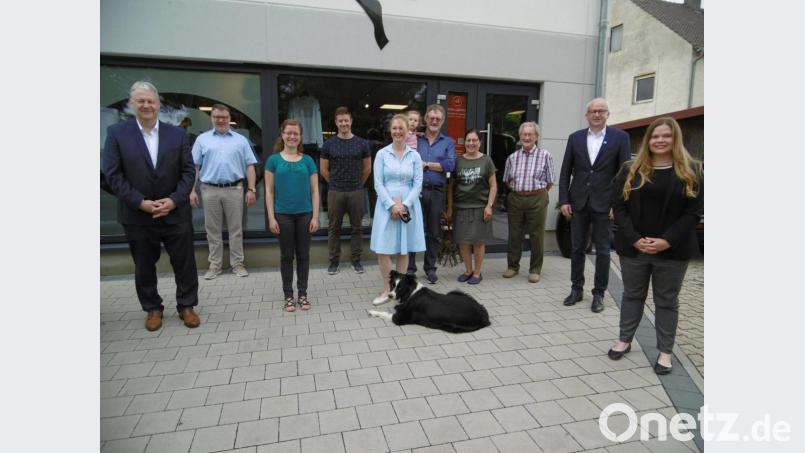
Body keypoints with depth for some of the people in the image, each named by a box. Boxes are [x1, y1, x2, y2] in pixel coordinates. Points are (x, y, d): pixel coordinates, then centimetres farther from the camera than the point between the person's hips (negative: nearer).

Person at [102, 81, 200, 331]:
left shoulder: (177, 133, 2)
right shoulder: (117, 133, -1)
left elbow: (188, 171, 0)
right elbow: (112, 174, -5)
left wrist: (174, 200, -13)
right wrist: (140, 202, -14)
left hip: (176, 212, 1)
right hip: (137, 215, 0)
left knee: (185, 263, 6)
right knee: (144, 266, 12)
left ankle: (186, 306, 23)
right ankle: (152, 309, 29)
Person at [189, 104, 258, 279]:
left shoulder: (241, 140, 7)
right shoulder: (202, 139, 8)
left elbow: (250, 166, 4)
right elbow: (194, 167, 6)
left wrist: (251, 189, -4)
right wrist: (191, 190, -1)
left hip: (234, 189, -1)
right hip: (210, 190, 1)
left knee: (235, 228, 5)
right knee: (213, 230, 9)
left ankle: (237, 263, 15)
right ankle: (215, 264, 19)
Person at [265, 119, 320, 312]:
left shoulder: (307, 161, 3)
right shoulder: (274, 160, 0)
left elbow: (314, 191, 4)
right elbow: (269, 191, 0)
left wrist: (315, 216, -2)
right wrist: (271, 217, -6)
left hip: (304, 214, 1)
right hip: (283, 215, -1)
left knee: (303, 254, 9)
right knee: (286, 255, 8)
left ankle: (303, 294, 22)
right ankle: (288, 295, 21)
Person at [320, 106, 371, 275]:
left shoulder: (362, 144, 2)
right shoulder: (329, 144, 1)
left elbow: (367, 168, 10)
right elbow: (324, 169, 8)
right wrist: (335, 183, 11)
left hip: (356, 192, 0)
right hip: (335, 192, 0)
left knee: (356, 227, 7)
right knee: (334, 228, 7)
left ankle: (356, 260, 19)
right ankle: (334, 261, 18)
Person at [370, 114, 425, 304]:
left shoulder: (414, 156, 4)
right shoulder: (382, 154, 2)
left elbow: (418, 184, 0)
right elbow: (378, 184, -3)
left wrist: (404, 205, -11)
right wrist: (392, 205, -13)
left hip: (408, 206, 1)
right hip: (386, 206, -1)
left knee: (403, 249, 8)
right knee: (383, 249, -2)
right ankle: (386, 290, 12)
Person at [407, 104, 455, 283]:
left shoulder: (448, 142, 8)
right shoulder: (415, 139, 8)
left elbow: (450, 165, -8)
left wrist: (425, 164, -9)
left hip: (437, 192, 1)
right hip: (416, 190, -1)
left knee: (434, 232, 9)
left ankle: (430, 268, 22)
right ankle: (410, 267, 15)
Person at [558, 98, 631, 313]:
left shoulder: (620, 137, -1)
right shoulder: (575, 138, 6)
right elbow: (565, 172, 5)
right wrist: (564, 200, -2)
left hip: (604, 204, -2)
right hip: (578, 203, 2)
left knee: (602, 251, 6)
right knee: (577, 248, 11)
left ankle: (599, 293, 19)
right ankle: (576, 289, 24)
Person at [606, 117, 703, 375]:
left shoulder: (691, 171, -1)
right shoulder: (631, 170, 3)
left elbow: (694, 211, -6)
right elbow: (618, 205, -2)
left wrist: (667, 241, -16)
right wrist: (634, 239, -13)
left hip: (673, 250, -1)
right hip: (633, 247, 1)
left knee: (667, 301, 10)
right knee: (632, 295, 14)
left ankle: (665, 351, 23)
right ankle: (624, 340, 29)